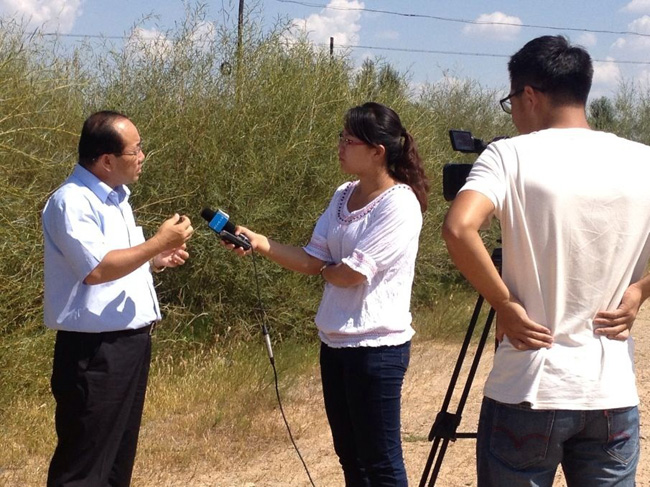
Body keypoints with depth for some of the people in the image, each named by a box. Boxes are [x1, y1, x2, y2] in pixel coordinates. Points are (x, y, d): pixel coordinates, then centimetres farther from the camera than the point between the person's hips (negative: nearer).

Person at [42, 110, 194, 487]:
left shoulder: (116, 198, 14)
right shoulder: (72, 201, -16)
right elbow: (96, 269, -26)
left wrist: (156, 261, 8)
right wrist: (158, 243, -20)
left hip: (130, 342, 10)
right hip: (95, 350, -10)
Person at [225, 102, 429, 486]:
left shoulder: (399, 204, -16)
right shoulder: (343, 196, 9)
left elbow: (351, 274, -19)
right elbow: (313, 260, 5)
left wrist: (325, 269, 2)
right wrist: (259, 242, -7)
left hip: (376, 347, -8)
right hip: (335, 342, 8)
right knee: (350, 456, 17)